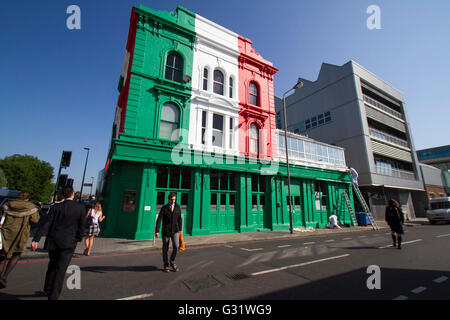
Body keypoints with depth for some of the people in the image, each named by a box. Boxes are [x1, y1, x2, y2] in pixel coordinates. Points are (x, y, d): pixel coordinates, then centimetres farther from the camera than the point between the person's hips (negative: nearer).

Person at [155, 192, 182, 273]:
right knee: (165, 249, 7)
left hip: (175, 231, 1)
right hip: (165, 231, -1)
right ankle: (166, 266, 25)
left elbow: (179, 219, 8)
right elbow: (159, 219, -9)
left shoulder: (178, 207, 3)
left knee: (176, 246, -12)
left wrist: (180, 229, 8)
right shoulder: (164, 208, -5)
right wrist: (157, 231, -17)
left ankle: (172, 261, 15)